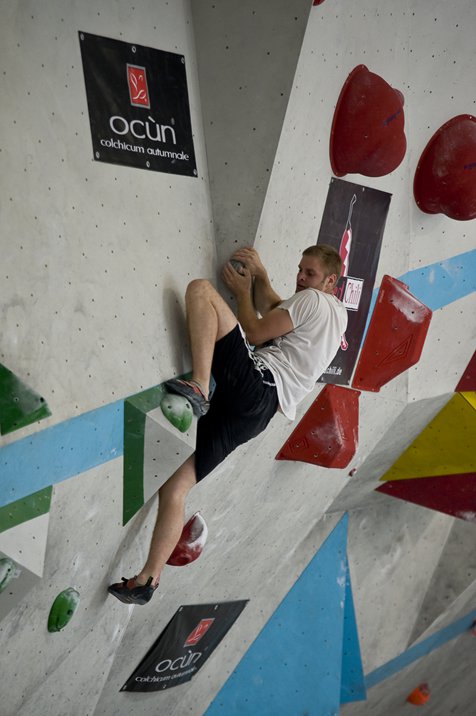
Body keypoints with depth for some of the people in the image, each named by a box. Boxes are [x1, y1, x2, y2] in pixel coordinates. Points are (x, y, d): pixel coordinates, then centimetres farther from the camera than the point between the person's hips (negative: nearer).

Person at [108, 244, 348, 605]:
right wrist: (260, 277, 23)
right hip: (256, 411, 9)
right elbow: (276, 312, 29)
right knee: (175, 488, 7)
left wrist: (242, 291, 12)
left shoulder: (314, 300, 2)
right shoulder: (338, 313, 28)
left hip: (254, 380, -9)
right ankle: (147, 580, 7)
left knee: (200, 288, -12)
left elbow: (256, 332, -1)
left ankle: (199, 387, -27)